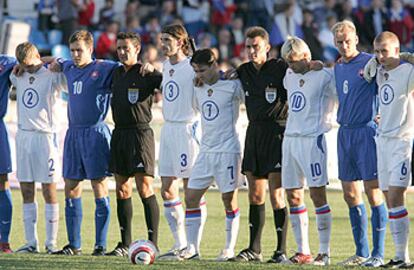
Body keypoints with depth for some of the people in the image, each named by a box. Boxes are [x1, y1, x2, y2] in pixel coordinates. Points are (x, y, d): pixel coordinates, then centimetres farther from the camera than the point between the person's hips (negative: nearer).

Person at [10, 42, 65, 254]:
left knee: (49, 190, -3)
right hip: (23, 135, 6)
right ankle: (31, 242, 8)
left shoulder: (52, 75, -5)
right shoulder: (18, 76, 12)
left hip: (45, 136, -6)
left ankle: (51, 242, -1)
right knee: (26, 191, 4)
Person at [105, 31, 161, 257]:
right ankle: (125, 244, 12)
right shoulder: (117, 73, 14)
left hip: (140, 133, -7)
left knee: (145, 188, -10)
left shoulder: (147, 73, -7)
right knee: (122, 189, 8)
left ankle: (153, 243, -9)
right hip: (119, 134, 7)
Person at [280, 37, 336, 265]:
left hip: (312, 139, -7)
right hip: (290, 138, 7)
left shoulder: (325, 75, -8)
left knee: (317, 195, -7)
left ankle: (324, 252, -4)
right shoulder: (290, 75, 14)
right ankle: (303, 251, 11)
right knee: (293, 196, 5)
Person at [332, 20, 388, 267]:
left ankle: (379, 254, -5)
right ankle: (362, 252, 15)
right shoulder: (337, 68, 14)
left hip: (366, 131, -7)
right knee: (350, 194, 8)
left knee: (373, 193, -7)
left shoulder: (369, 62, -8)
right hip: (345, 133, 7)